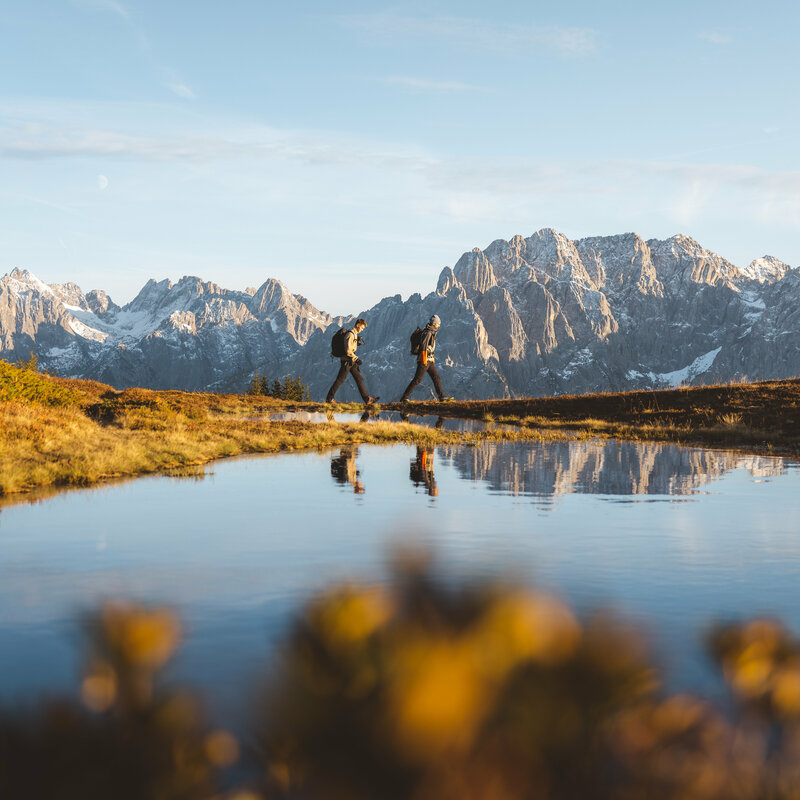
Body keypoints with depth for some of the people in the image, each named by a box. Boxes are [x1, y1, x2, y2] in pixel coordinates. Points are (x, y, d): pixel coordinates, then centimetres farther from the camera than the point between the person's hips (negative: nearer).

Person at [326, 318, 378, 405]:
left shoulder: (355, 334, 15)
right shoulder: (350, 334, -18)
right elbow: (348, 350, -23)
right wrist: (356, 358, -17)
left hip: (352, 361, 10)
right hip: (347, 361, -10)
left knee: (359, 379, 5)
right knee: (340, 380, -2)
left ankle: (367, 399, 4)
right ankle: (329, 398, 7)